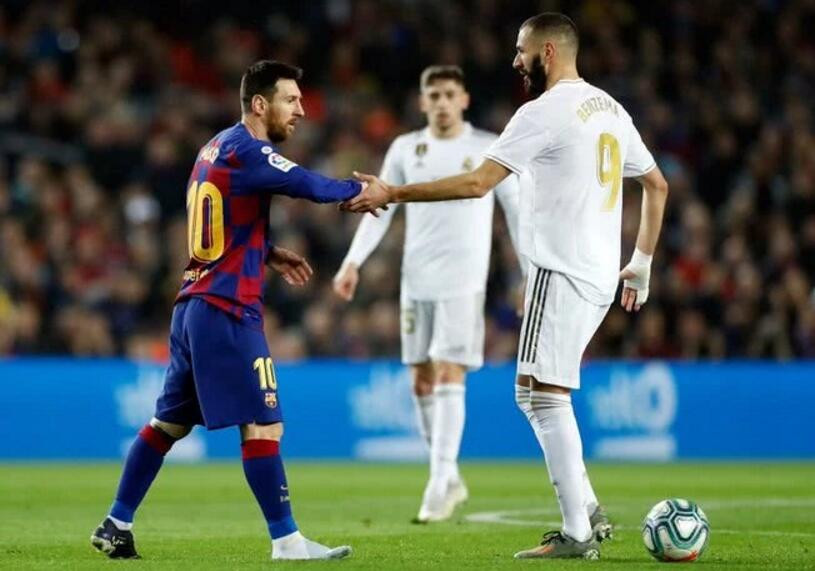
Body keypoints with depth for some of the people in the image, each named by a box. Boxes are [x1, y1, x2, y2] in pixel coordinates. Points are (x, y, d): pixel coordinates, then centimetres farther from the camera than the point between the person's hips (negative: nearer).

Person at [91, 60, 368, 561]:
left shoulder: (216, 148, 16)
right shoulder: (246, 152, -13)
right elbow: (313, 188, -20)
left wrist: (268, 254, 16)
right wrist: (360, 190, -3)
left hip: (194, 306, 10)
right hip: (227, 310, -10)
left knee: (169, 422, 15)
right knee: (263, 424, -9)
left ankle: (116, 525, 19)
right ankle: (287, 541, -9)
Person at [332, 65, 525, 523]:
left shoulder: (490, 149, 1)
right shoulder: (405, 150, 9)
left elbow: (516, 210, 4)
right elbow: (379, 210, 12)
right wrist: (354, 262, 2)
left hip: (463, 279, -4)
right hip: (416, 279, 4)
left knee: (449, 376, -13)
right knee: (422, 381, 5)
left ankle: (440, 485, -13)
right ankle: (452, 480, 17)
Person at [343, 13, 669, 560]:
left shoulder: (546, 111, -11)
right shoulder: (611, 109, 16)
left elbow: (477, 182, -17)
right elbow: (657, 185, 23)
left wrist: (392, 193, -11)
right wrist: (641, 265, 28)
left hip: (562, 272, -9)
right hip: (600, 277, 9)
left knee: (546, 395, -7)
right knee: (533, 394, 15)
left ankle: (577, 534, -9)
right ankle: (588, 511, 13)